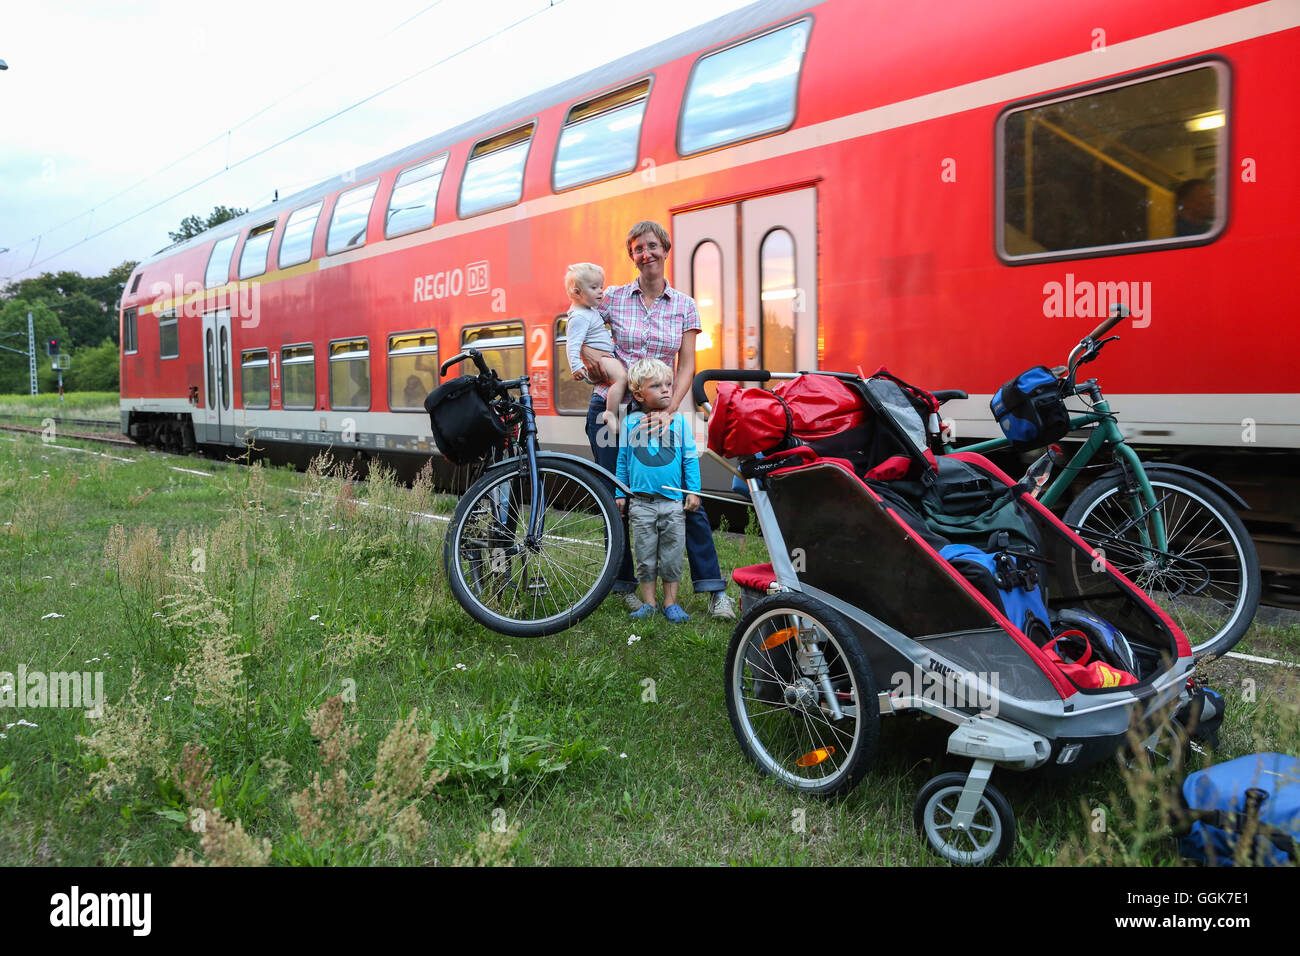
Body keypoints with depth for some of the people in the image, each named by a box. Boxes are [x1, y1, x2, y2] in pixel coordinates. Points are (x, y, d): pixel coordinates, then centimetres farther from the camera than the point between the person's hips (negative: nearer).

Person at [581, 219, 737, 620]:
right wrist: (586, 352, -13)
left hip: (657, 411, 0)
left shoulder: (684, 306, 4)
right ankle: (625, 583, 19)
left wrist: (668, 411, -15)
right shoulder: (613, 297, 2)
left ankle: (714, 589, 1)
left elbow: (686, 366, -1)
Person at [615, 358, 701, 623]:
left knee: (672, 556, 4)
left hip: (674, 502, 0)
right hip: (641, 501, 0)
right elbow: (622, 459, 9)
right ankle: (648, 603, 16)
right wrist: (620, 494, 9)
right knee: (645, 557, 6)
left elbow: (690, 458, 6)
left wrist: (693, 491, 2)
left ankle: (670, 602, 16)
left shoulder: (679, 420, 3)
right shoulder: (630, 422, 3)